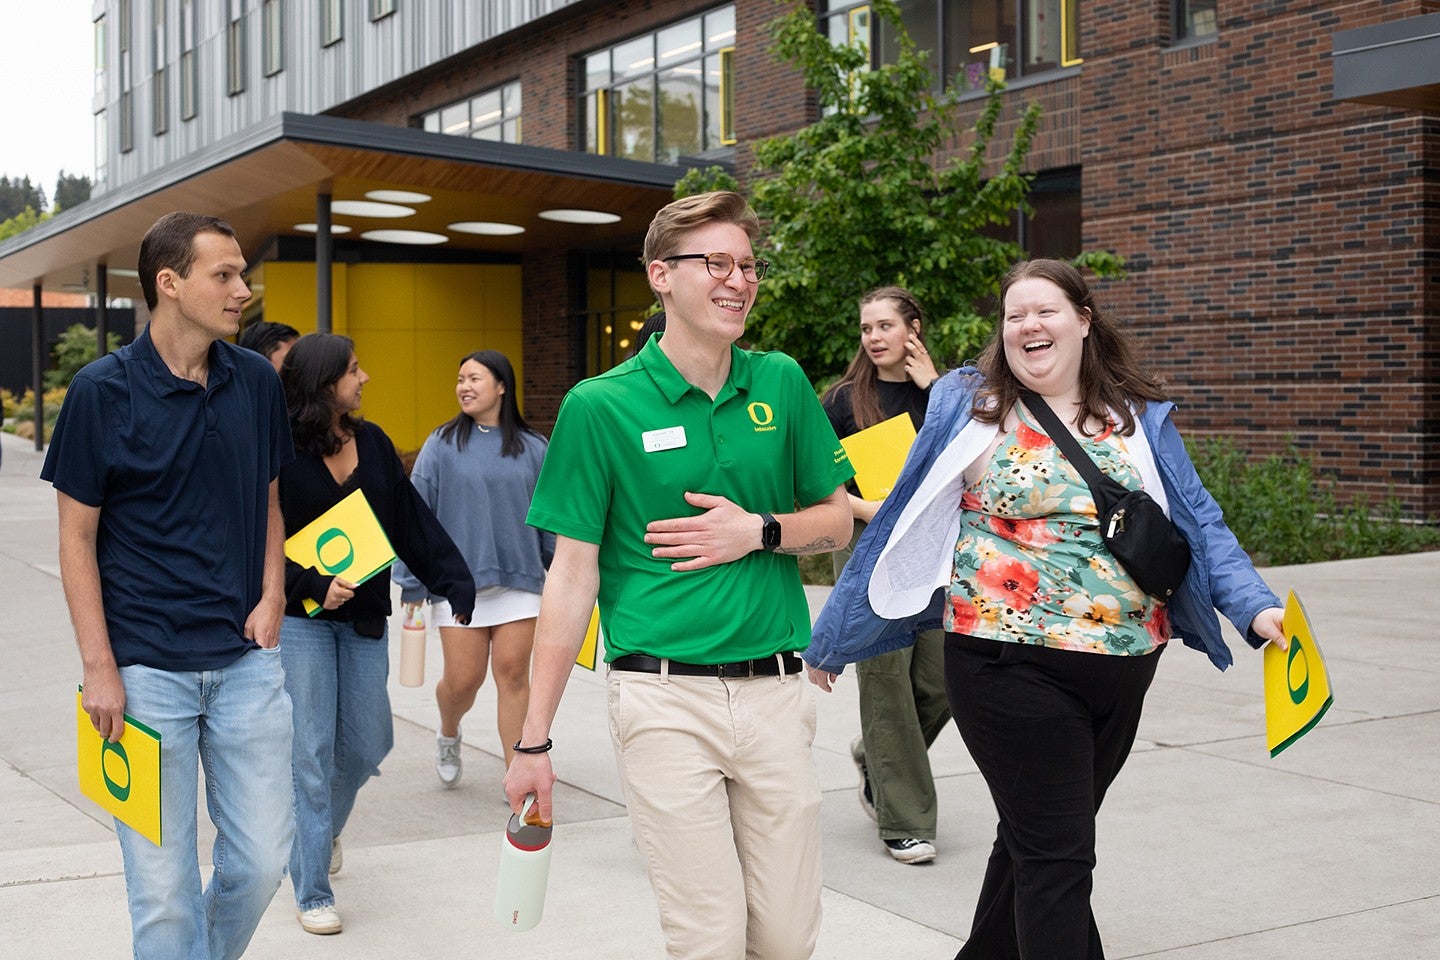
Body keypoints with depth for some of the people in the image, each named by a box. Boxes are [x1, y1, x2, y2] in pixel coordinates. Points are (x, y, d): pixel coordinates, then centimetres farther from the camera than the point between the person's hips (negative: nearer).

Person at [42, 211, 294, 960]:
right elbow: (77, 536, -4)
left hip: (247, 660, 4)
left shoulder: (256, 382, 5)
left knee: (262, 857, 8)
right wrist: (98, 668, -9)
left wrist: (272, 596, 0)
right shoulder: (103, 390, -6)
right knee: (164, 882, 2)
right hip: (146, 668, -4)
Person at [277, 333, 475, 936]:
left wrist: (456, 584, 1)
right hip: (300, 619, -5)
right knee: (311, 754, -2)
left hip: (363, 616, 5)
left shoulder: (372, 443, 6)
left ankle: (322, 826, 42)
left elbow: (413, 522, 7)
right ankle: (312, 892, 10)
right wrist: (317, 588, -21)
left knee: (367, 745, 10)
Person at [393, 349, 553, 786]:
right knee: (463, 679, 2)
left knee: (513, 674, -1)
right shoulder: (443, 444, 0)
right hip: (458, 581, -1)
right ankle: (448, 735, 35)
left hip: (519, 578, 1)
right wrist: (412, 582, -3)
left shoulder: (532, 448, 5)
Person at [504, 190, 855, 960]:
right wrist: (533, 742, -3)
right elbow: (572, 576, -3)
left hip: (775, 689, 4)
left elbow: (837, 522, 15)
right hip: (665, 696, -3)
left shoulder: (782, 384, 7)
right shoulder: (601, 406, -4)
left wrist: (759, 531, -7)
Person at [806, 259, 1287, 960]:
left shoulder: (1140, 419, 9)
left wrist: (1257, 608, -8)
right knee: (1057, 855, -5)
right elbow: (899, 525, 2)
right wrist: (832, 641, 4)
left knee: (1035, 838, 18)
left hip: (1124, 665, 5)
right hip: (1012, 661, -4)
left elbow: (1199, 524, 8)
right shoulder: (967, 406, -1)